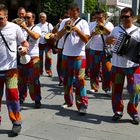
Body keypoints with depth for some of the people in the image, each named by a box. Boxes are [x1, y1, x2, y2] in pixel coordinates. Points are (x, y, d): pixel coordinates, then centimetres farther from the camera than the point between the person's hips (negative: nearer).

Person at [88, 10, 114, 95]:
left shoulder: (109, 24, 6)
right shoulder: (92, 24, 11)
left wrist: (103, 26, -18)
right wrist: (92, 34, -14)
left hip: (106, 51, -2)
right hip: (94, 50, 2)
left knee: (107, 71, -3)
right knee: (94, 70, 6)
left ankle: (107, 89, 5)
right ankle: (94, 87, 17)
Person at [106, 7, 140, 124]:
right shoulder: (116, 29, 8)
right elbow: (108, 41, 19)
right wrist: (108, 40, -5)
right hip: (117, 65, 3)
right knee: (117, 89, 9)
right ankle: (118, 111, 24)